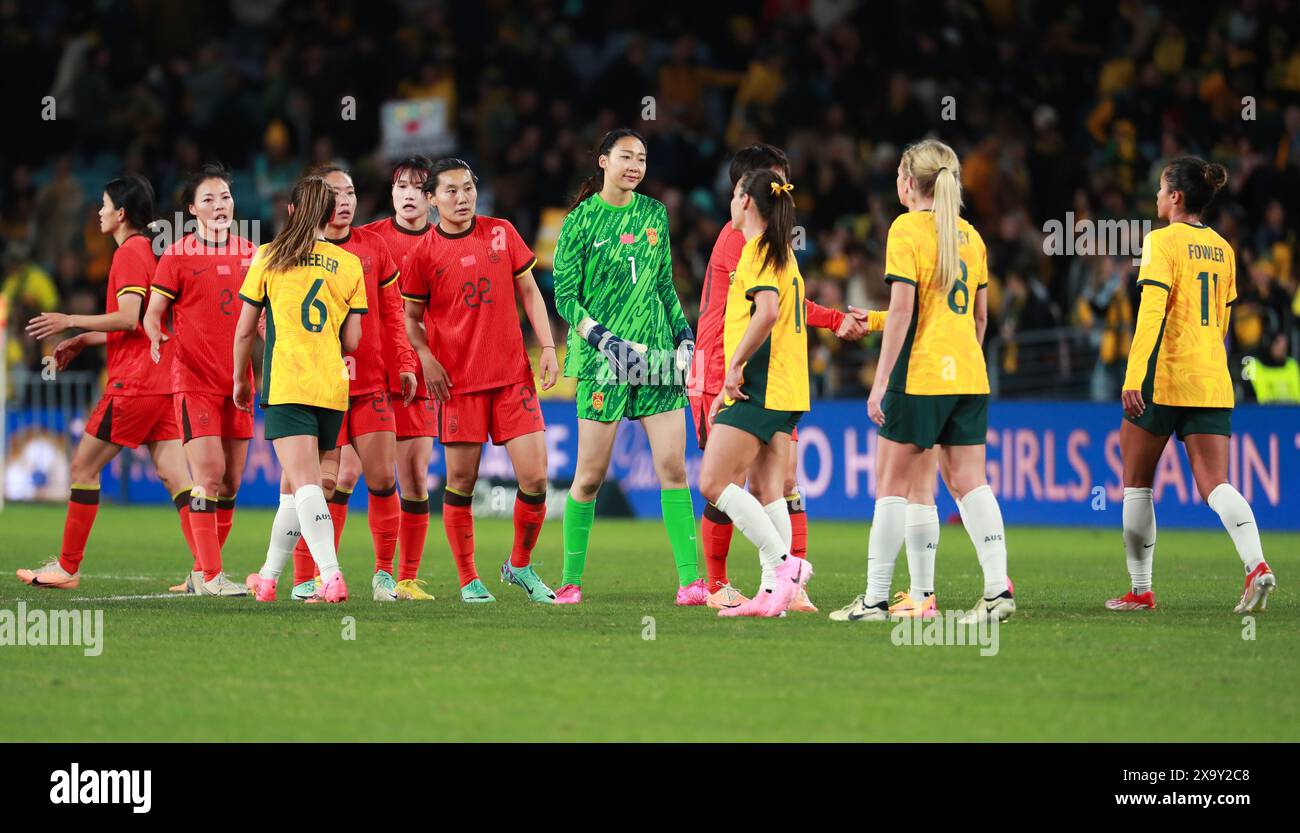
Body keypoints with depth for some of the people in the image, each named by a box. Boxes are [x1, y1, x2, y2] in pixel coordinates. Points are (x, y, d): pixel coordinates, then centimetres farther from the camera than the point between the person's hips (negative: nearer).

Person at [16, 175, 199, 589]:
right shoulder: (150, 251, 18)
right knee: (174, 474, 2)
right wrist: (83, 340, 25)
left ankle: (67, 567, 5)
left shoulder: (128, 253, -10)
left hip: (132, 383, -9)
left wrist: (71, 321, -11)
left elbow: (129, 319, -20)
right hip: (161, 383, 9)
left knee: (83, 466, 0)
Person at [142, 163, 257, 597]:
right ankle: (210, 575, -9)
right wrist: (156, 336, -24)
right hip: (195, 379, -5)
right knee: (209, 474, -13)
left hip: (238, 381, 5)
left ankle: (203, 570, 16)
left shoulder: (249, 252, 9)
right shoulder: (177, 255, -4)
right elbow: (152, 313, -4)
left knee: (231, 480, 5)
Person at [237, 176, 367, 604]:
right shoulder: (350, 264, 8)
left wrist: (240, 379, 22)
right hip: (332, 390, 3)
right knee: (293, 485, 16)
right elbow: (352, 342, 7)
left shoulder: (269, 257, 4)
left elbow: (245, 330, 7)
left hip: (286, 386, -3)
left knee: (305, 484, -13)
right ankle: (268, 578, 26)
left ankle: (331, 577, -29)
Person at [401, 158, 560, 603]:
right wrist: (426, 357, -9)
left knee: (534, 476, -5)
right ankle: (468, 580, 13)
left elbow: (528, 291, 12)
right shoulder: (424, 253, 0)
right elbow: (411, 317, 7)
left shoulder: (502, 233, 6)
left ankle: (520, 565, 16)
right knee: (461, 480, 0)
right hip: (458, 381, -2)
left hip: (513, 375, 2)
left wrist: (547, 345, 3)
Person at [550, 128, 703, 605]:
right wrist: (604, 340, -15)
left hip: (656, 351, 4)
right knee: (590, 475, -1)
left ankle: (690, 579, -6)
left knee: (673, 465, -5)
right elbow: (565, 298, -4)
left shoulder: (654, 213, 11)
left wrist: (684, 335, 8)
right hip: (603, 358, -4)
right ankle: (571, 579, 12)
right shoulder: (581, 221, -3)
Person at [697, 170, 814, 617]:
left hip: (760, 388, -10)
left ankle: (784, 563, -14)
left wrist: (733, 367, -19)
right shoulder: (782, 253, 20)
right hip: (783, 390, 10)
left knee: (713, 483, -10)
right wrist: (730, 390, 24)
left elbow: (767, 313, -26)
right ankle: (773, 591, 2)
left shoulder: (758, 250, -10)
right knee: (765, 490, 6)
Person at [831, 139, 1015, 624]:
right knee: (968, 480, 6)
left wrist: (881, 380, -12)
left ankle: (876, 598, 1)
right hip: (969, 375, 6)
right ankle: (998, 588, -5)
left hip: (919, 374, -6)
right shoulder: (969, 234, 13)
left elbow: (902, 310, -14)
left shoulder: (907, 228, -8)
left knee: (892, 482, 1)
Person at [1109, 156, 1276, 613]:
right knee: (1215, 483, -2)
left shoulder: (1162, 241, -7)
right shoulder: (1222, 249, 14)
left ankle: (1141, 589, 13)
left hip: (1164, 379, -6)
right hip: (1213, 382, 6)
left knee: (1136, 483, 9)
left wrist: (1133, 377, -22)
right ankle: (1256, 564, -27)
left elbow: (1151, 313, -17)